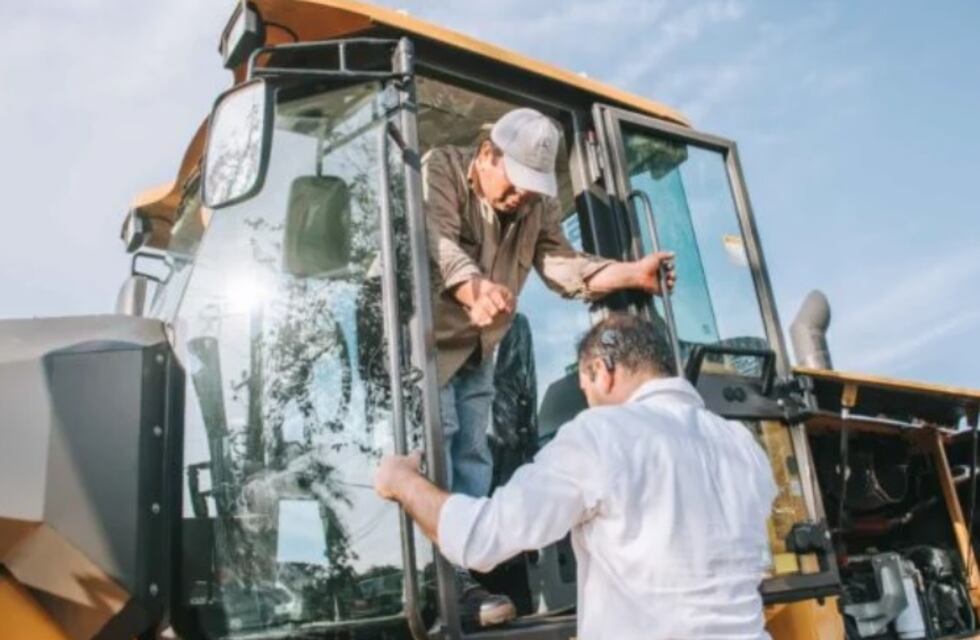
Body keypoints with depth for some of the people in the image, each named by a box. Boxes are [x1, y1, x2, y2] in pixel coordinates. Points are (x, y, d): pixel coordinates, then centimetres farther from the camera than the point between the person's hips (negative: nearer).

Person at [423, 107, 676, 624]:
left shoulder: (539, 205, 0)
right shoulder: (440, 170, -19)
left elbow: (562, 266, -7)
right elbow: (440, 243, -35)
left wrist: (633, 273, -21)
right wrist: (475, 290, -56)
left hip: (477, 349, 6)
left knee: (472, 453, 4)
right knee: (436, 440, -17)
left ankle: (459, 575, 11)